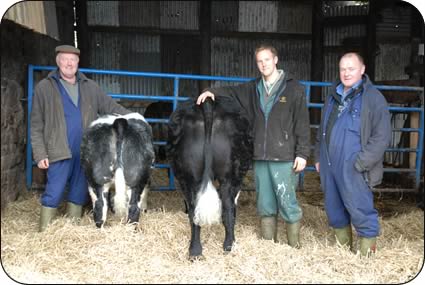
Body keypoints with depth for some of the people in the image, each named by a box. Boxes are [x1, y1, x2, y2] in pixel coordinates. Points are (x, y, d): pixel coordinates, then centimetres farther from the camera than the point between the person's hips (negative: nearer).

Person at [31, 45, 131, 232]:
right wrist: (40, 154, -5)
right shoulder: (44, 88, 1)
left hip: (85, 151, 4)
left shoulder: (90, 87, 10)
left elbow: (111, 107, 11)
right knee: (53, 194, -1)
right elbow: (36, 125, 0)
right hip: (59, 152, -3)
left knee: (79, 193, 13)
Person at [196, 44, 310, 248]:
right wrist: (212, 91, -4)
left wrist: (302, 153, -9)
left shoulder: (293, 88, -1)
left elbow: (302, 124, -4)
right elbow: (232, 92, 18)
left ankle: (294, 247, 12)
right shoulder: (253, 89, 13)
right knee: (265, 206, 13)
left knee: (288, 204, -3)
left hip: (284, 158, -5)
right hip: (260, 157, 5)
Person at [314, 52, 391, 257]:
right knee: (334, 209, 15)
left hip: (353, 170, -7)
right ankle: (343, 248, 32)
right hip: (329, 166, 7)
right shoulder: (333, 97, 15)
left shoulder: (373, 98, -7)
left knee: (359, 210, -3)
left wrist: (361, 163, -17)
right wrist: (318, 157, 19)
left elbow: (382, 136, -13)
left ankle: (368, 253, 15)